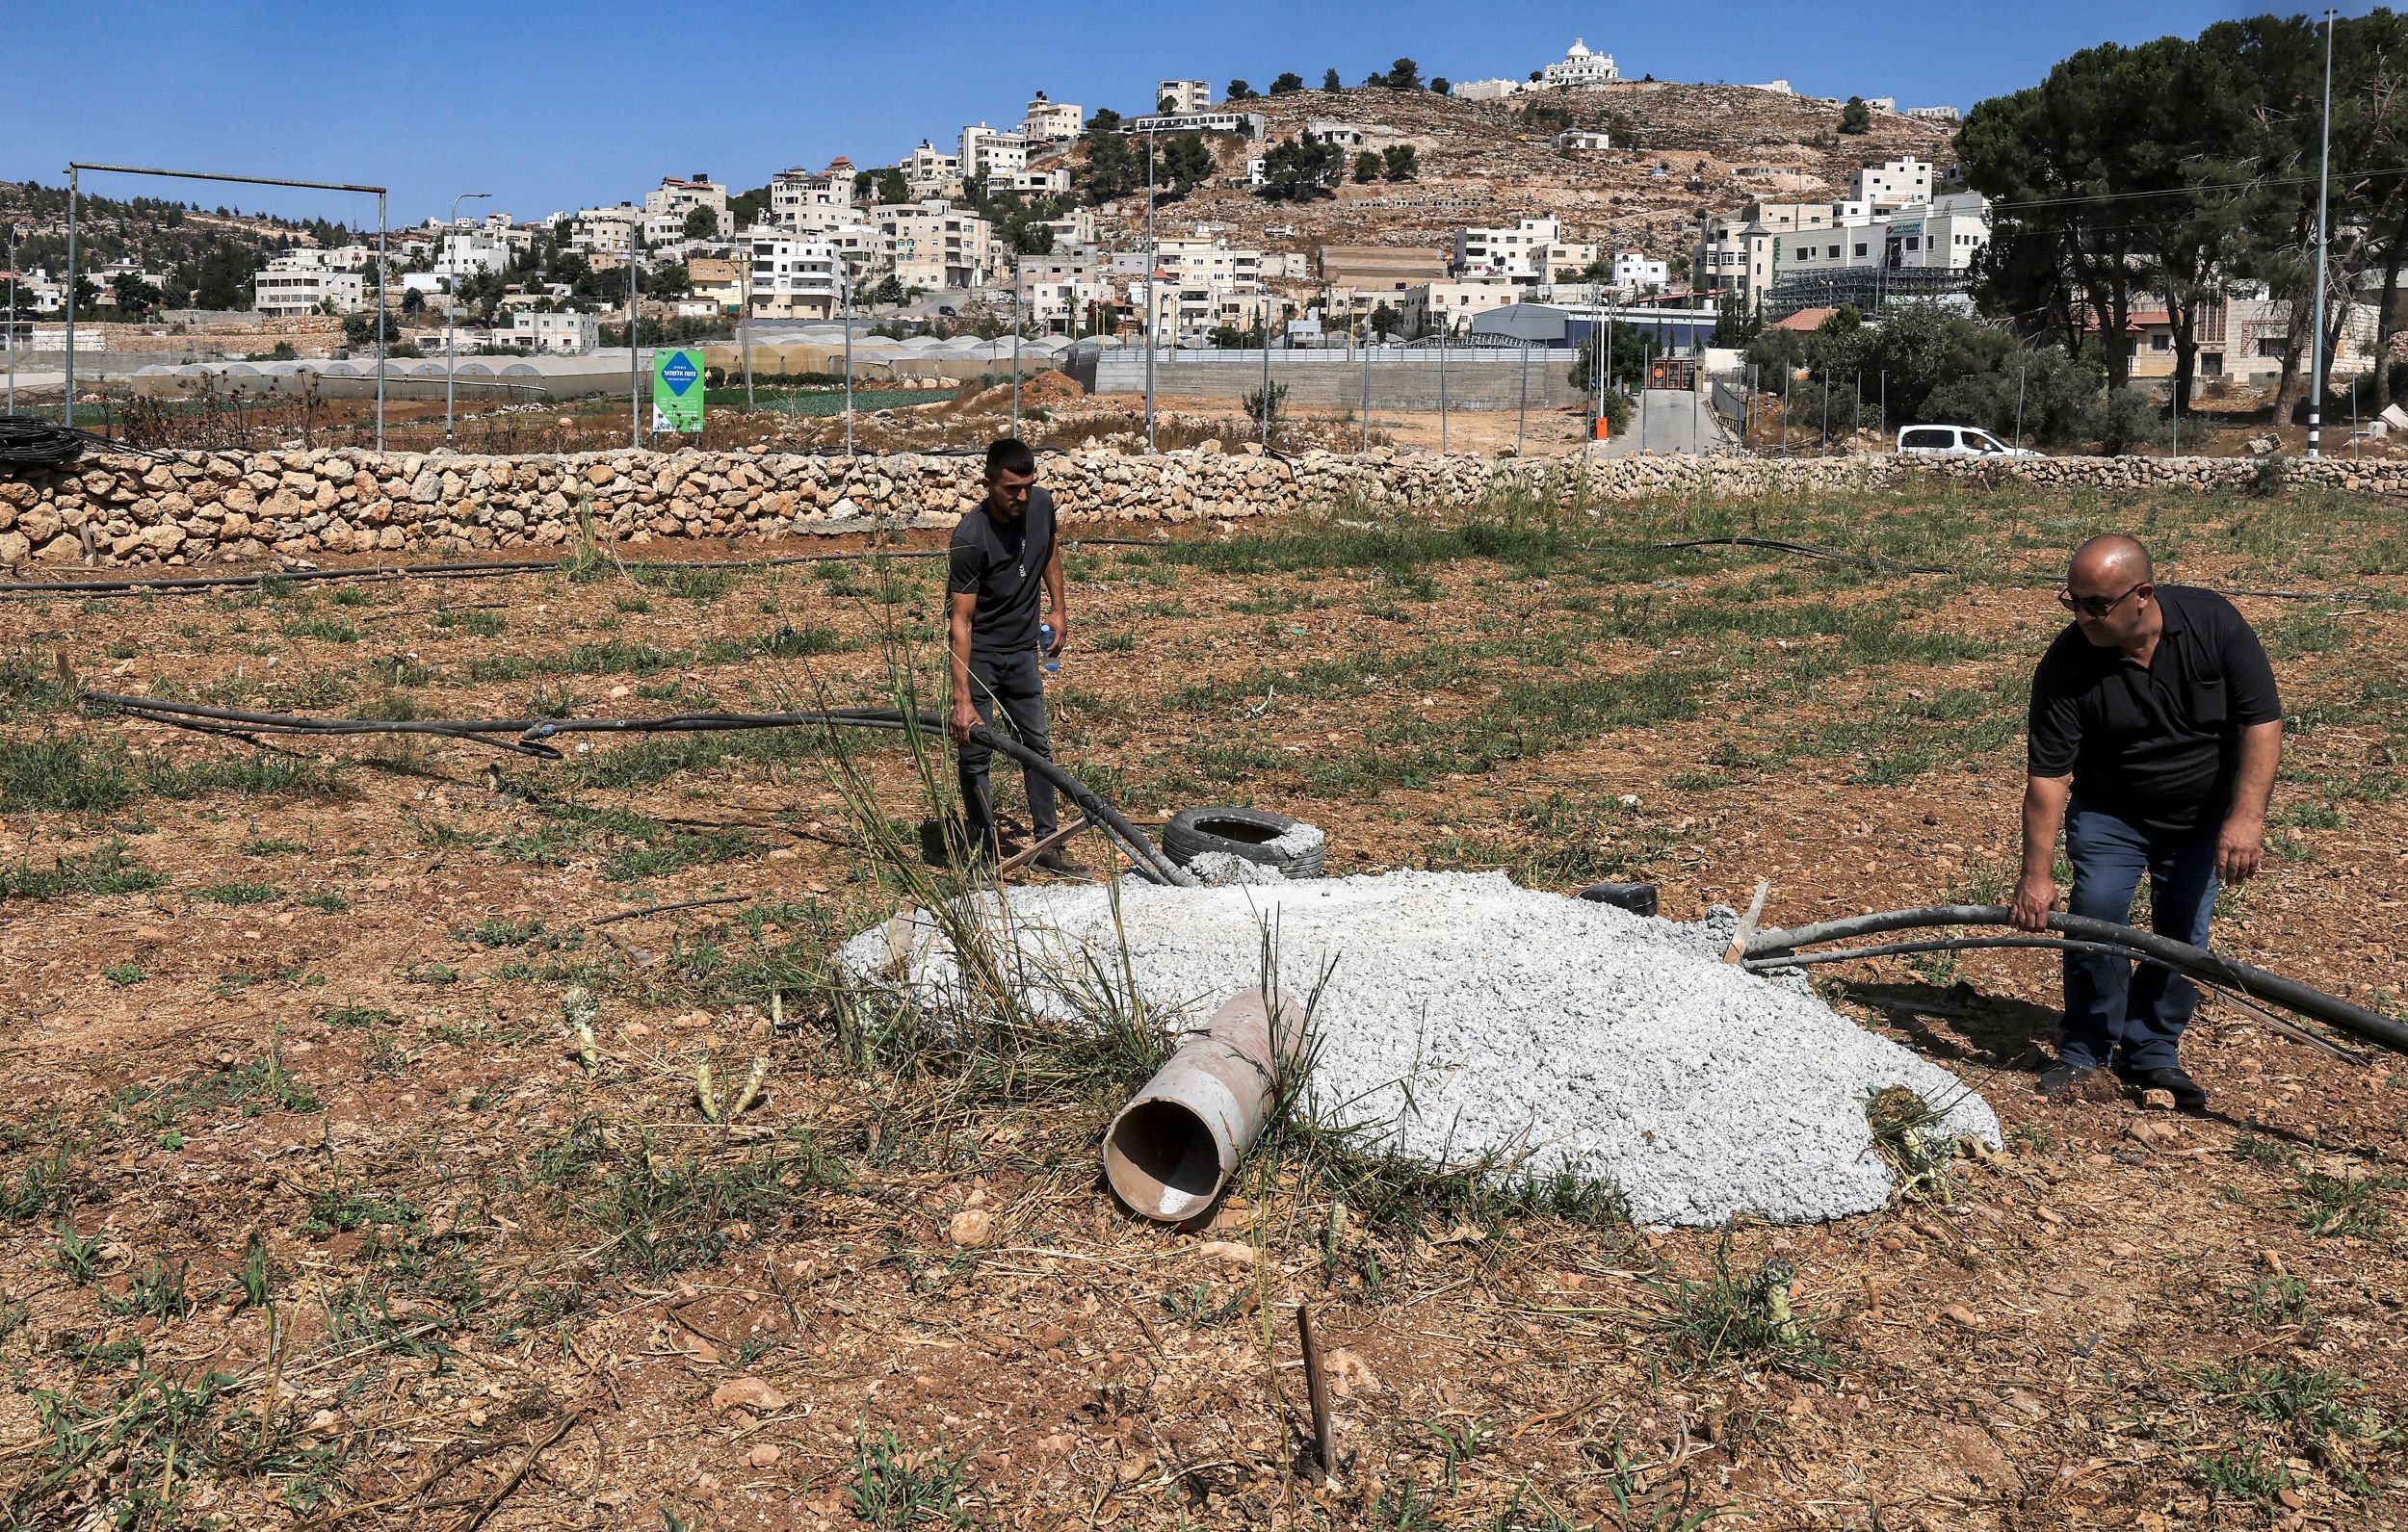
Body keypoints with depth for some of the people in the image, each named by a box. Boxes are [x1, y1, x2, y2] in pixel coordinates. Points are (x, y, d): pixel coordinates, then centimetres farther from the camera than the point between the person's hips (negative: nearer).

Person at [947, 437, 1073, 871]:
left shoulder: (1041, 505, -10)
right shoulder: (971, 537, -28)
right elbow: (960, 621, -29)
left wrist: (1058, 608, 13)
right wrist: (962, 700, -33)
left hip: (1022, 650, 6)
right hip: (977, 654, -6)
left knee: (1038, 746, 10)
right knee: (976, 753, -2)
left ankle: (1046, 842, 20)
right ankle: (984, 854, 8)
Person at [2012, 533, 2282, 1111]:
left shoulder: (2213, 623, -22)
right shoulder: (2067, 663, -23)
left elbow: (2261, 721, -19)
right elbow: (2048, 775, -22)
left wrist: (2247, 816, -29)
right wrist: (2037, 874, -25)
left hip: (2203, 814, 1)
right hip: (2110, 812, -1)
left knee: (2184, 931, -1)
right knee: (2096, 910, -15)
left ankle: (2152, 1052, 15)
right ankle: (2088, 1045, 2)